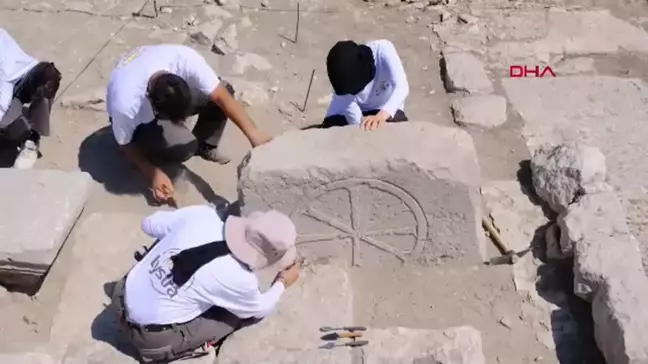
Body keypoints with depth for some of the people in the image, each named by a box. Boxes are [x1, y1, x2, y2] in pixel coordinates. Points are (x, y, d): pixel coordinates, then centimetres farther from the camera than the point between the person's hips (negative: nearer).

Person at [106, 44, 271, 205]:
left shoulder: (185, 58, -38)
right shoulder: (125, 104, -41)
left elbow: (222, 96, -33)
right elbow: (126, 144, -21)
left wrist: (253, 133, -40)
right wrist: (154, 174, -26)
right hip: (141, 120, -4)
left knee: (224, 89, -19)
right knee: (183, 147, -31)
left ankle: (204, 146, 2)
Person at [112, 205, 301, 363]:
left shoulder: (201, 214, -15)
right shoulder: (238, 278, -25)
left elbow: (149, 224, 3)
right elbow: (260, 309, -1)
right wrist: (282, 282, 16)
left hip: (123, 298, 6)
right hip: (151, 337, -6)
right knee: (251, 310, 4)